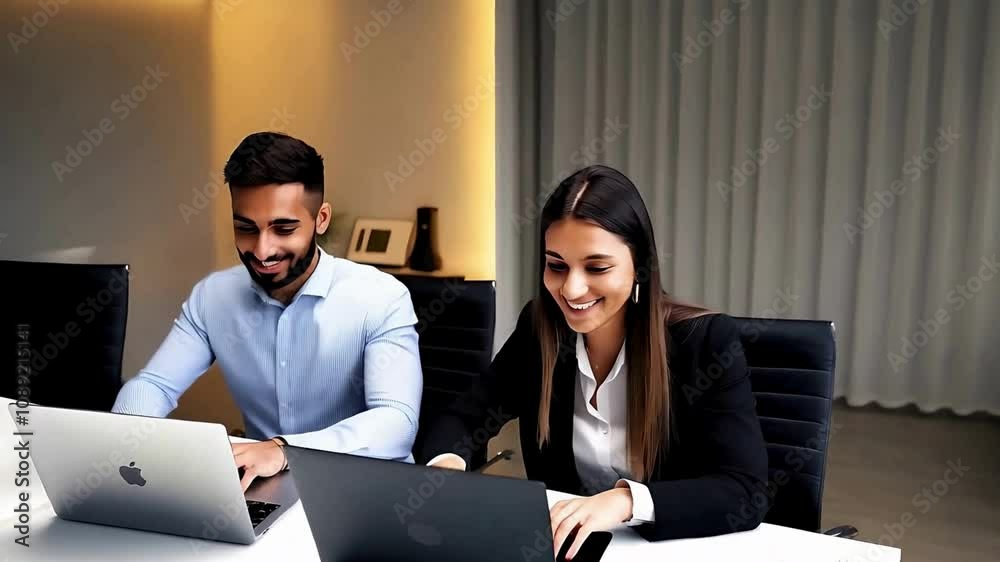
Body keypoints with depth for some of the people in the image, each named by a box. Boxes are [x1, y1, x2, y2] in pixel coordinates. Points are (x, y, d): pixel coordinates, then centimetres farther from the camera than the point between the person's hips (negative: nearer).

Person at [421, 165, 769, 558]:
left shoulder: (706, 339, -14)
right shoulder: (538, 329, -4)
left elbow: (744, 493, -20)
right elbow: (464, 418, 2)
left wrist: (626, 500, -34)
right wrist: (447, 463, -20)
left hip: (675, 547, -2)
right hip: (565, 542, 3)